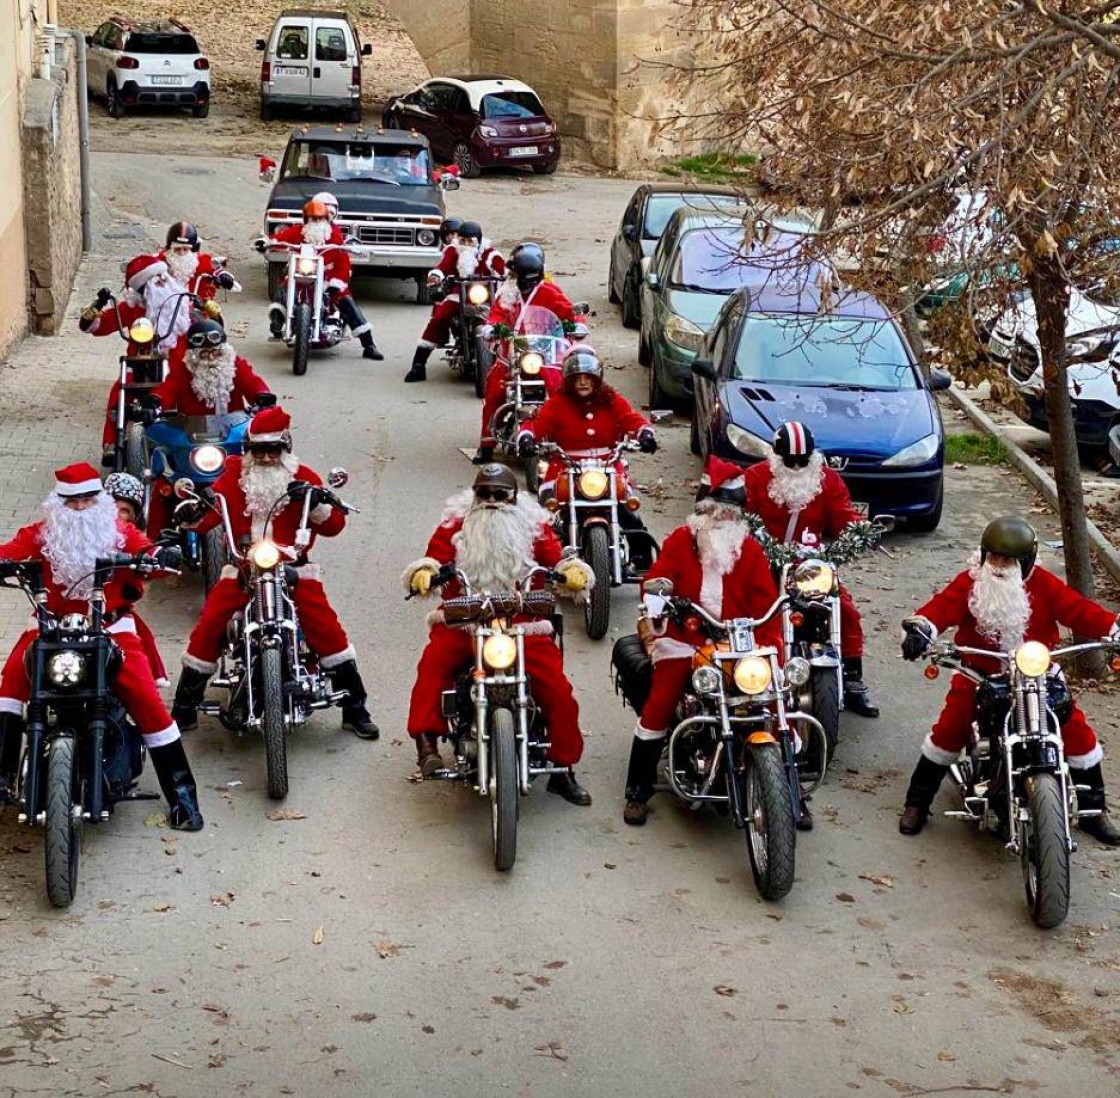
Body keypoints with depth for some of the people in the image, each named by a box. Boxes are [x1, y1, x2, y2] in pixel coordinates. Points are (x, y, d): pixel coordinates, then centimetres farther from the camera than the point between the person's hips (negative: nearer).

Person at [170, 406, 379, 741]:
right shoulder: (234, 475, 8)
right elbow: (204, 520, 3)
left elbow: (333, 525, -1)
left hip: (293, 566, -1)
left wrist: (317, 504, -21)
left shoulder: (303, 477, 5)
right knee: (208, 625, -15)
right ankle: (184, 708, -3)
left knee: (325, 625, -17)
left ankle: (355, 708, -7)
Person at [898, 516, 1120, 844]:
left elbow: (1078, 609, -13)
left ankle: (1093, 810, 13)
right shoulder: (969, 583, -8)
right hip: (978, 674, -1)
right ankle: (917, 804, 7)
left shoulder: (1044, 584, -5)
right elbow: (943, 606, -22)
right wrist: (919, 629, -44)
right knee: (949, 729, -13)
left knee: (1076, 728, -5)